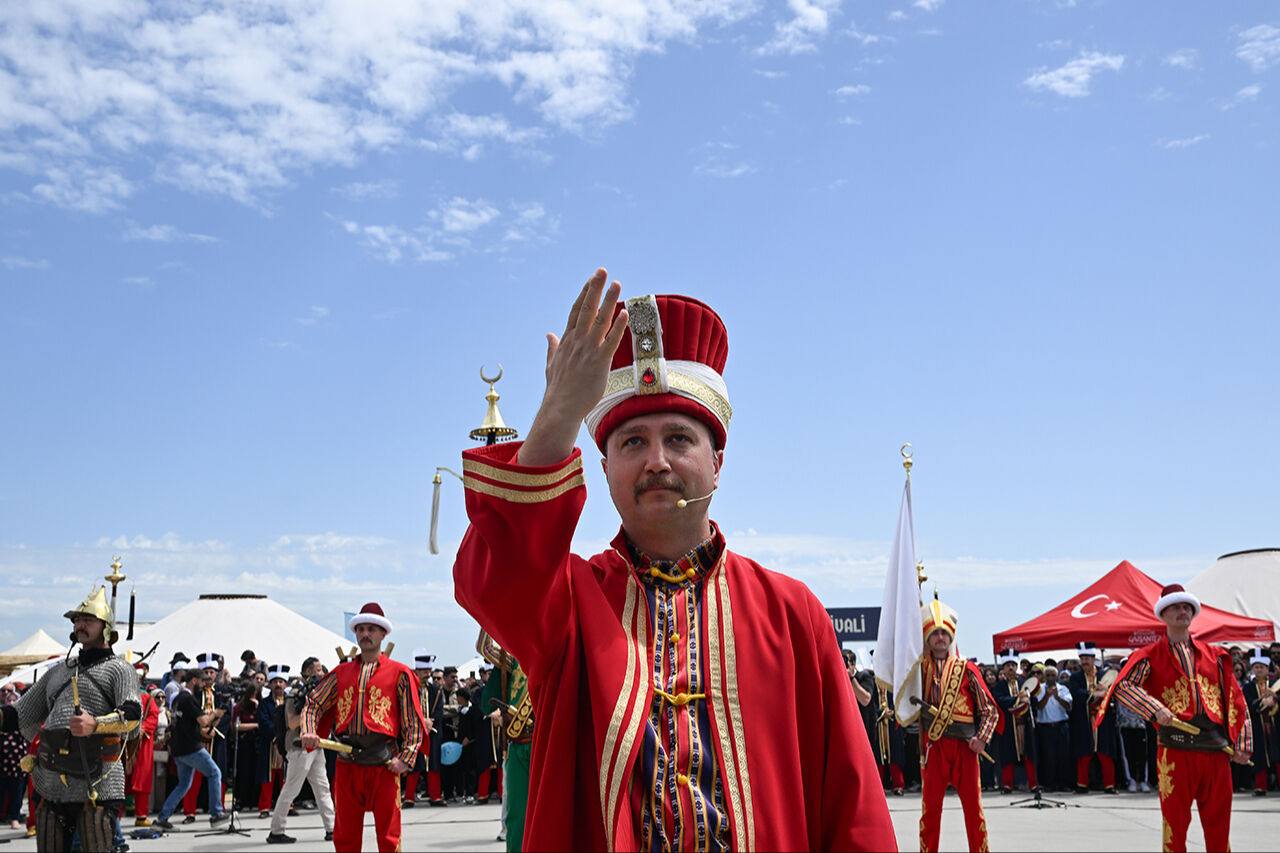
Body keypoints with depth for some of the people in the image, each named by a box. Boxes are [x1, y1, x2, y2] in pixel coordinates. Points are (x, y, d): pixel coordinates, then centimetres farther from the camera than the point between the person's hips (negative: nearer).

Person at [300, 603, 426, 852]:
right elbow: (314, 703, 14)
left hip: (383, 764, -3)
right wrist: (308, 732, -5)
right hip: (347, 764, 3)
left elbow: (413, 721, 1)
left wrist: (405, 758, -9)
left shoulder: (399, 673, 3)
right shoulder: (341, 672, 14)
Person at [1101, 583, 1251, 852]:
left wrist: (1241, 744, 7)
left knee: (1218, 824, 8)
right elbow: (1123, 686, -7)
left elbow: (1235, 699, 16)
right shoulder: (1152, 655, 5)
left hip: (1217, 749, 3)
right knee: (1175, 822, 0)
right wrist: (1155, 710, -22)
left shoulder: (1214, 655, 16)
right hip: (1176, 749, -3)